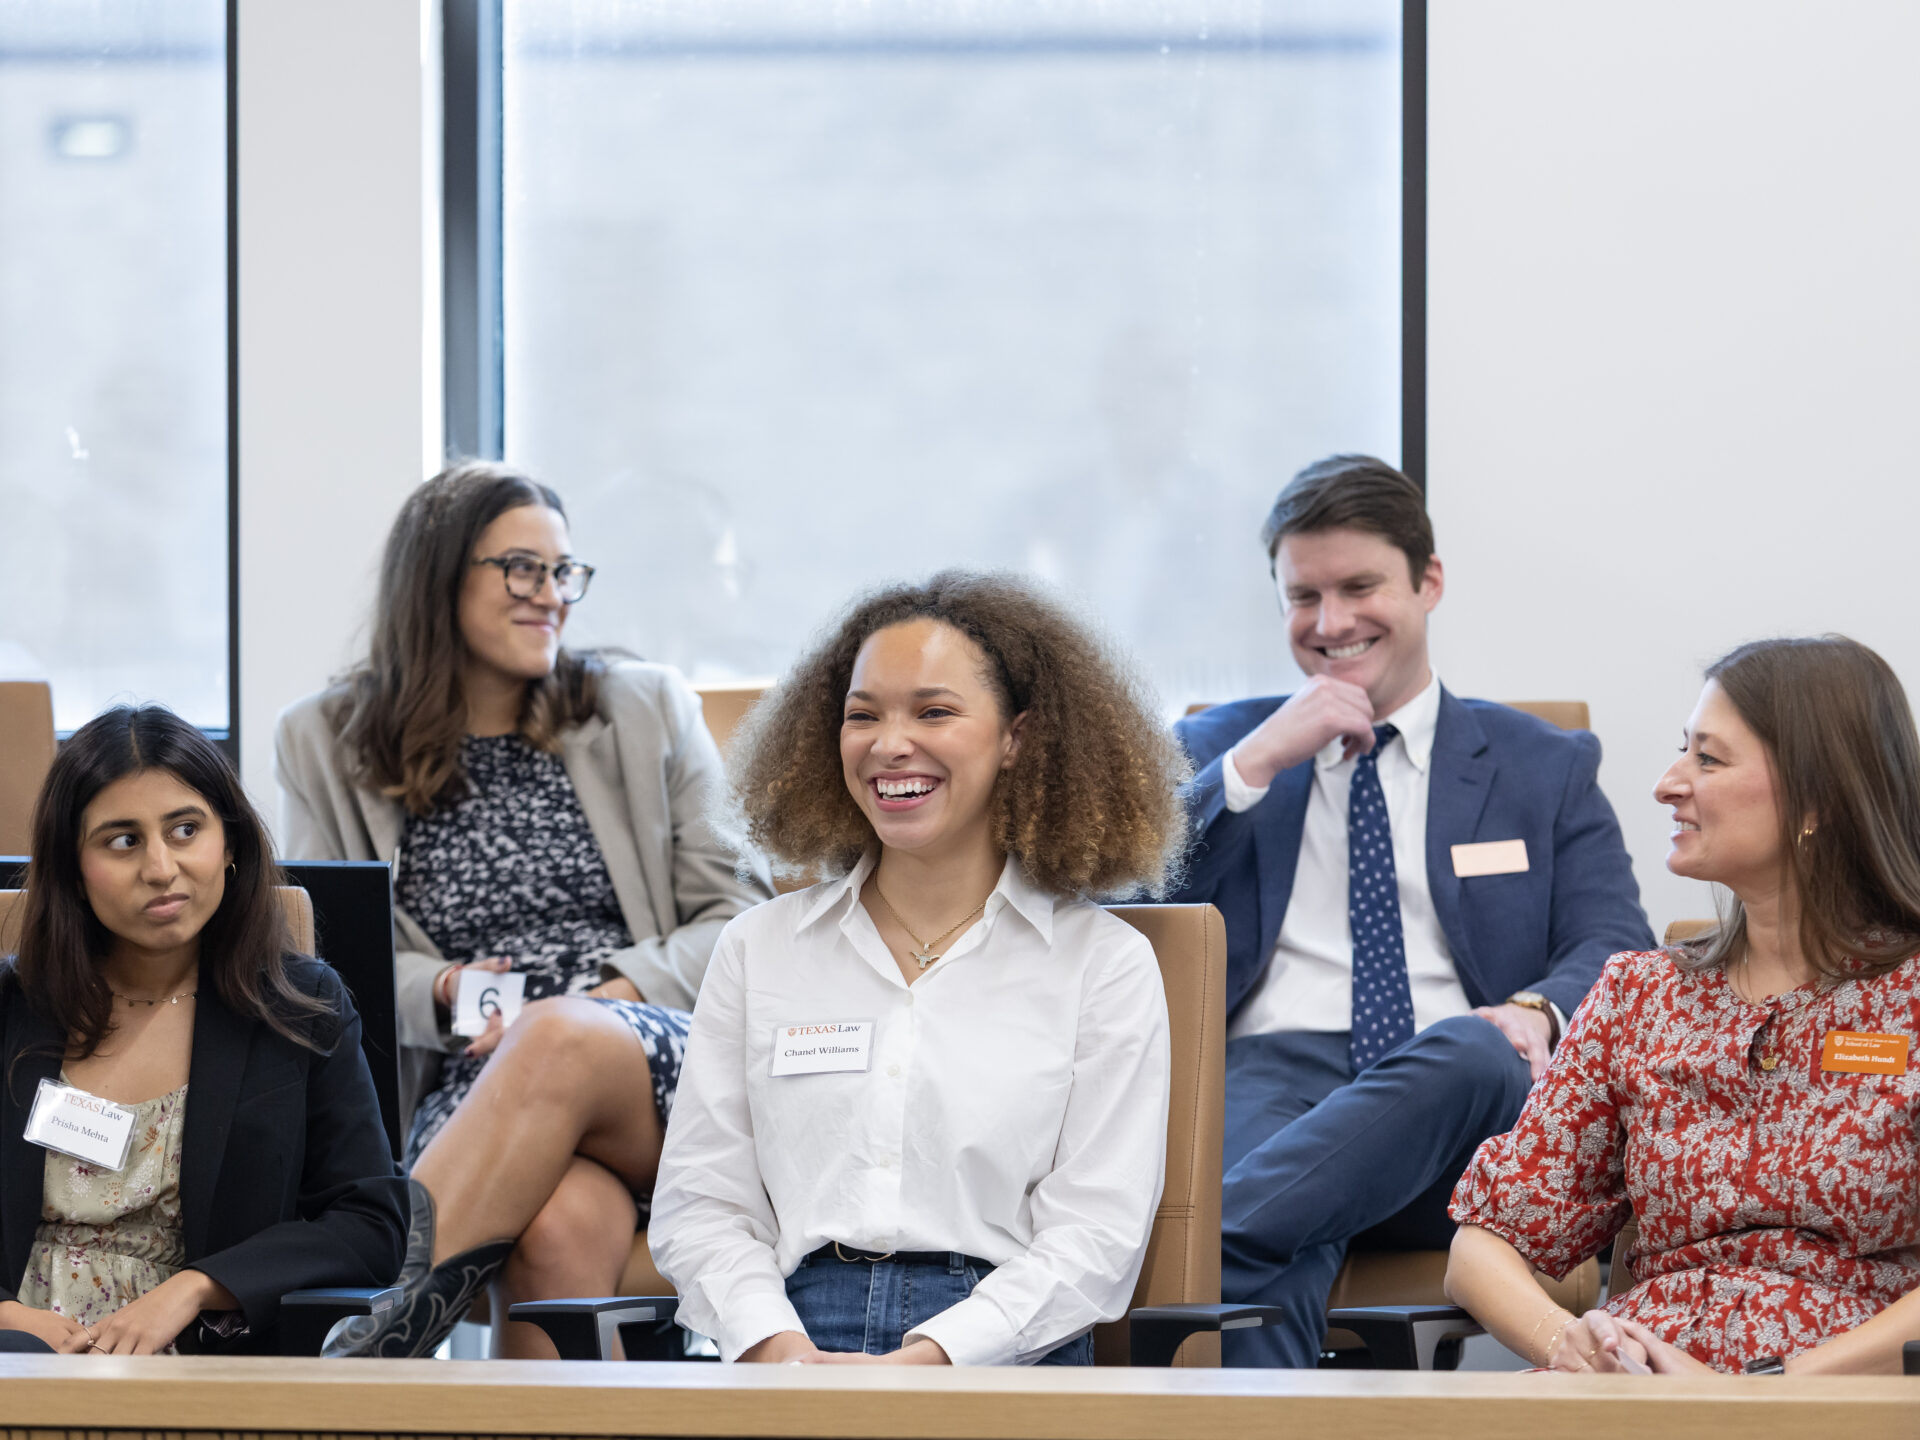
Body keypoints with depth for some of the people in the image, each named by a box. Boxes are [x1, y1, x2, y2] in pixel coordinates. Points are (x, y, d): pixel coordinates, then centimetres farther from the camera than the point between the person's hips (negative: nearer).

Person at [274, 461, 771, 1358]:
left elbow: (739, 917, 12)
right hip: (468, 1096, 0)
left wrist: (614, 995, -7)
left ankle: (374, 1343, -47)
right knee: (565, 1224, -38)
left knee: (560, 1041, -39)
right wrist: (440, 993, -8)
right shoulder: (326, 745, 15)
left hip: (666, 1079, 0)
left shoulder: (649, 710, 16)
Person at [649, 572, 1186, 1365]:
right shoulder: (760, 947, 19)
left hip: (1007, 1357, -2)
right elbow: (699, 1202, 12)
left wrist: (926, 1359, -14)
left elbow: (1096, 1237, 1)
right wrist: (776, 1346, -9)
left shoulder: (1105, 963, 10)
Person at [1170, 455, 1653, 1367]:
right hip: (1269, 1073, 0)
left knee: (1474, 1052, -40)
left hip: (1454, 1090, 0)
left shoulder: (1545, 768, 23)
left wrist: (1539, 1010, -15)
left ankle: (1204, 1240, -47)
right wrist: (1254, 764, 1)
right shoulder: (1216, 748, 25)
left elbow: (1616, 951, 10)